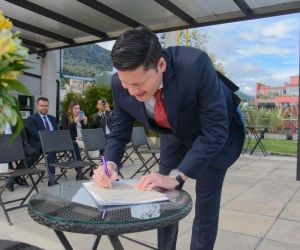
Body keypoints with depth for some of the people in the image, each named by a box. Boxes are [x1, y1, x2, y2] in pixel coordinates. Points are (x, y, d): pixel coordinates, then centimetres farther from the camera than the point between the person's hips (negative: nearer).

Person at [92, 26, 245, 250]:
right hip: (175, 134, 4)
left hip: (215, 132, -3)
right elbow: (119, 134, -10)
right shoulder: (121, 84, -25)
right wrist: (110, 164, -30)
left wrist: (175, 177, -35)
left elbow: (216, 130, -33)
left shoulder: (195, 64, -39)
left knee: (206, 205, 0)